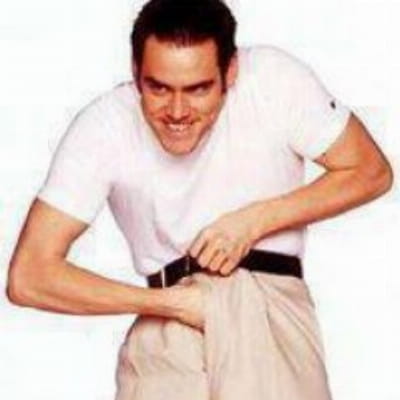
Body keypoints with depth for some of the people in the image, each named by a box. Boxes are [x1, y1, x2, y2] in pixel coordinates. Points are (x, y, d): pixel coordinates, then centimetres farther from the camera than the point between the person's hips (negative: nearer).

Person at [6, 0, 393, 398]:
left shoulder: (275, 79, -11)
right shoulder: (103, 128, -12)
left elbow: (372, 172, 0)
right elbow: (27, 277, -14)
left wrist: (255, 221, -12)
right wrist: (172, 302, -17)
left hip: (275, 300, 0)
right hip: (168, 323, 0)